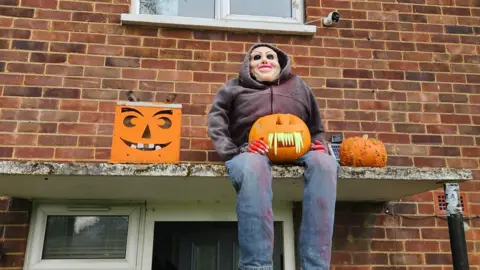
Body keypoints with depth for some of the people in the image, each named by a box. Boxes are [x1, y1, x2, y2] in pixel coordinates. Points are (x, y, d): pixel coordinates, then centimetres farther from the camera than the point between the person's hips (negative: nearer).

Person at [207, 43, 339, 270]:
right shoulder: (234, 88, 24)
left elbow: (316, 129, 29)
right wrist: (233, 154, -9)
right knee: (253, 166, -41)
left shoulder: (298, 86, 29)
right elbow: (217, 124, 10)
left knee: (324, 162, -34)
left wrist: (319, 147, 4)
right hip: (251, 153, -2)